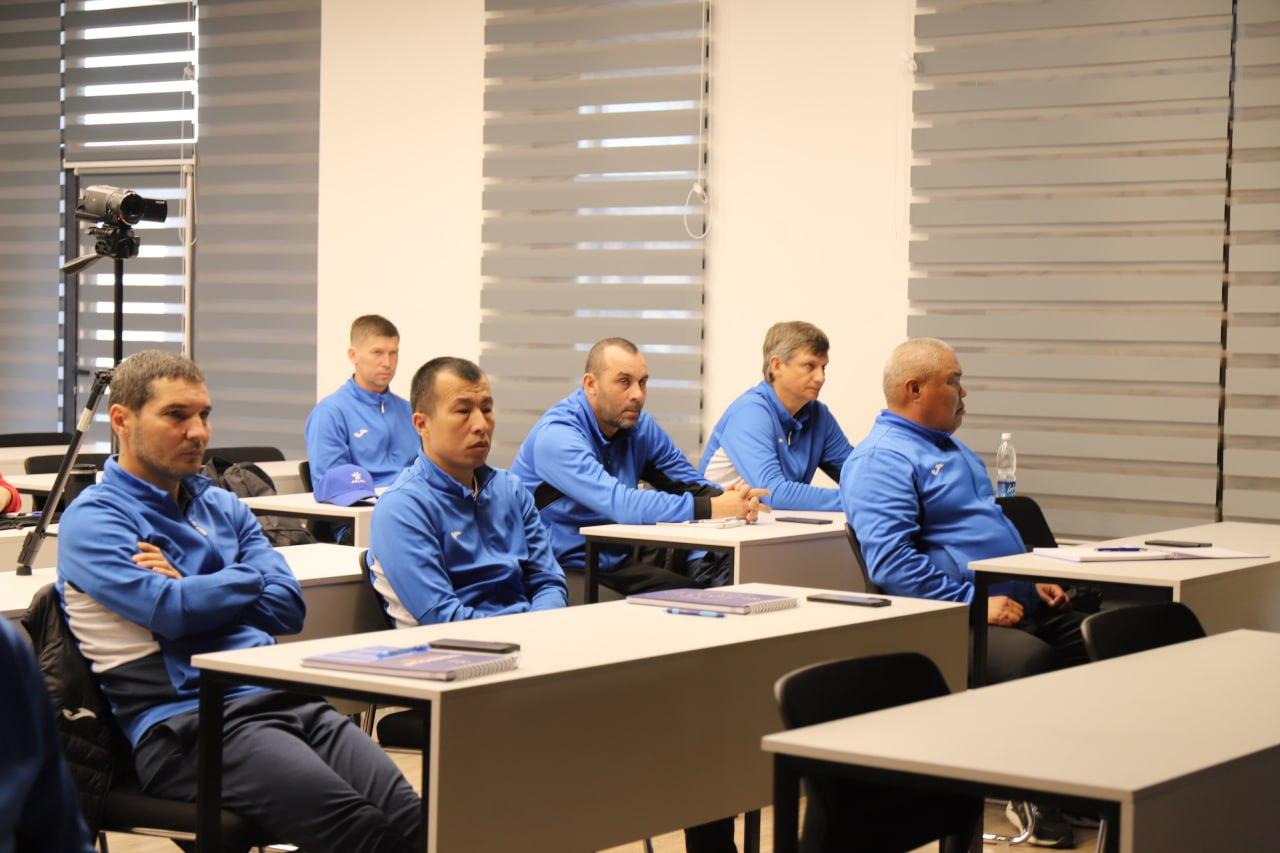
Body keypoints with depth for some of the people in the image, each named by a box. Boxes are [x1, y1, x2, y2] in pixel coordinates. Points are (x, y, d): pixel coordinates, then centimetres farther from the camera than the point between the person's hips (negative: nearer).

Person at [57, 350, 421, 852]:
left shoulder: (223, 506, 23)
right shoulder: (92, 519, 2)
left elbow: (288, 607, 12)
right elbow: (171, 611, -12)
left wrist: (191, 591, 0)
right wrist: (250, 577, 5)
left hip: (281, 697, 6)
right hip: (184, 720, -6)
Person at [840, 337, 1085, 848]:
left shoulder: (951, 449, 24)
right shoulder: (882, 459, -9)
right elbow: (892, 562, -20)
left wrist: (1034, 577, 16)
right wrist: (973, 603, -22)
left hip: (1016, 605, 9)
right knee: (1034, 661, -34)